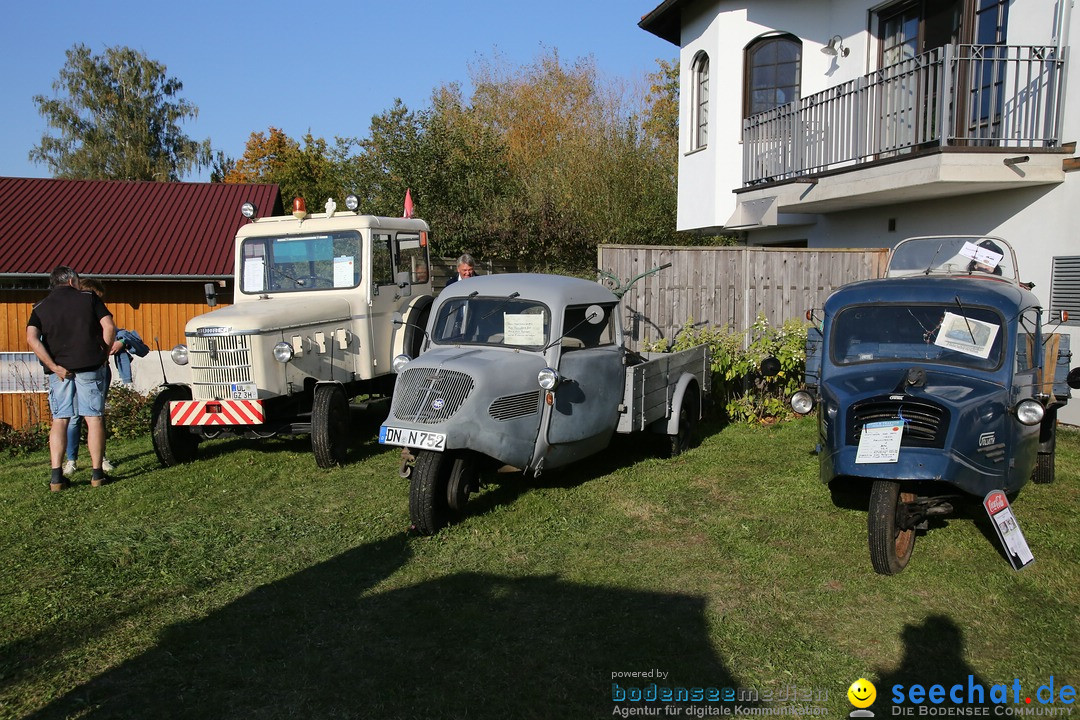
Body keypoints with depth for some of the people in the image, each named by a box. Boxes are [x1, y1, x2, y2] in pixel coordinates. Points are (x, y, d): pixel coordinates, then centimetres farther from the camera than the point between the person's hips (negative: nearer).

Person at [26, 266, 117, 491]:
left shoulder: (40, 308, 10)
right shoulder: (89, 298, 5)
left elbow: (32, 339, -6)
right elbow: (109, 327, -6)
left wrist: (53, 366, -6)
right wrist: (105, 354, 5)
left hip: (59, 371, 2)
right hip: (90, 367, -2)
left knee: (59, 420, 7)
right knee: (94, 418, 2)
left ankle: (56, 476, 0)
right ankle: (97, 473, 2)